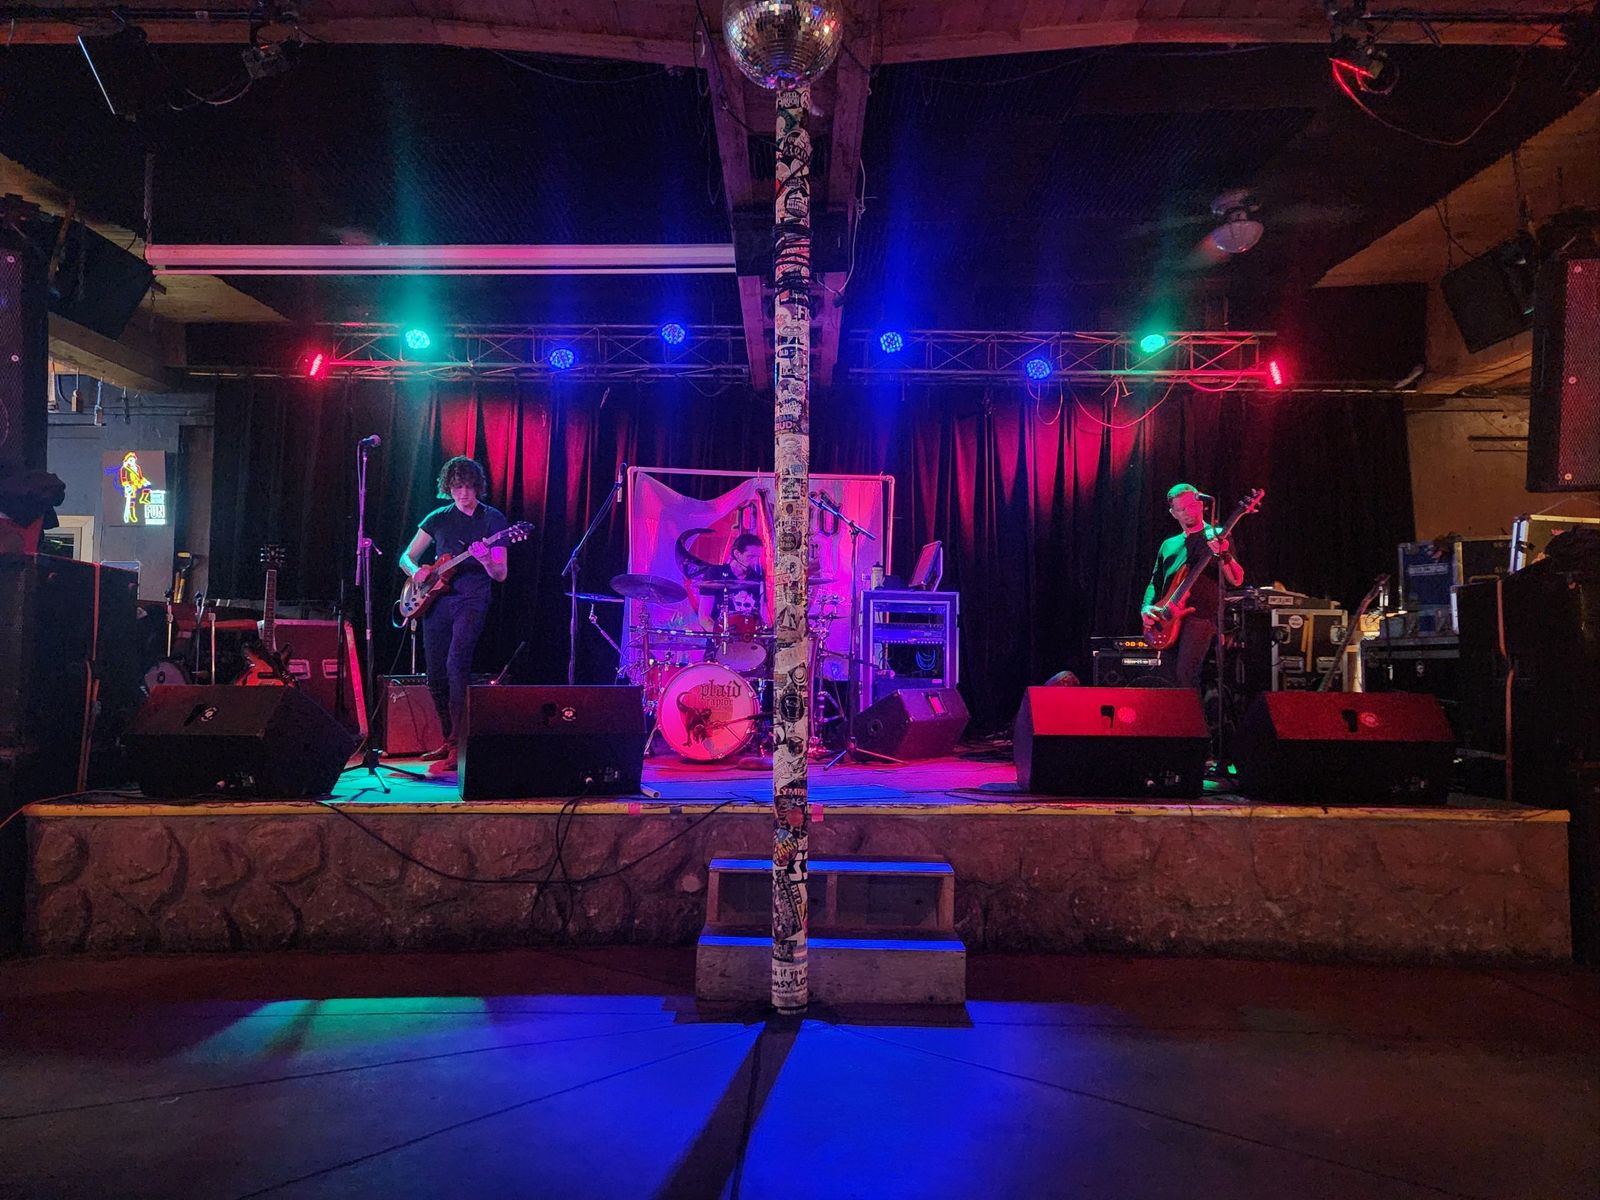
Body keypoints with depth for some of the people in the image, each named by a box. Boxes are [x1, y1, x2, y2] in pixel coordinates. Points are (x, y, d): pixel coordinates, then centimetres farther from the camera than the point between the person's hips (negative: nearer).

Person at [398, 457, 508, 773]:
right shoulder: (438, 518, 11)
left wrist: (486, 562, -24)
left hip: (471, 601, -4)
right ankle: (448, 741, 23)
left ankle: (457, 747, -22)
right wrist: (416, 571, -6)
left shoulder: (493, 519, 1)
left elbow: (500, 575, -2)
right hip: (435, 602, 5)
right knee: (436, 677, 6)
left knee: (456, 664, -23)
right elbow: (406, 557, 16)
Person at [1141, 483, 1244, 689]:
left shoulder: (1217, 537, 6)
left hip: (1200, 615, -5)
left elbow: (1237, 580, -3)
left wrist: (1223, 554, -21)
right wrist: (1146, 607, 4)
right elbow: (1155, 582, 23)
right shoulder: (1169, 545, 22)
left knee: (1184, 676, -19)